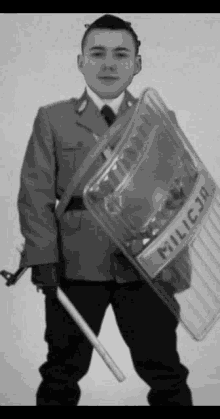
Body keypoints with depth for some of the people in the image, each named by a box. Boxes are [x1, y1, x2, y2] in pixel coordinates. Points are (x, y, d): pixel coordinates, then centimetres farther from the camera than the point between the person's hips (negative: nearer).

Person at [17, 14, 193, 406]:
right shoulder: (52, 119, 6)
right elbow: (35, 193, 0)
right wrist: (42, 257, -9)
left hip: (145, 265, 1)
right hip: (75, 266, 0)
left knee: (164, 372, 8)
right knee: (63, 371, 12)